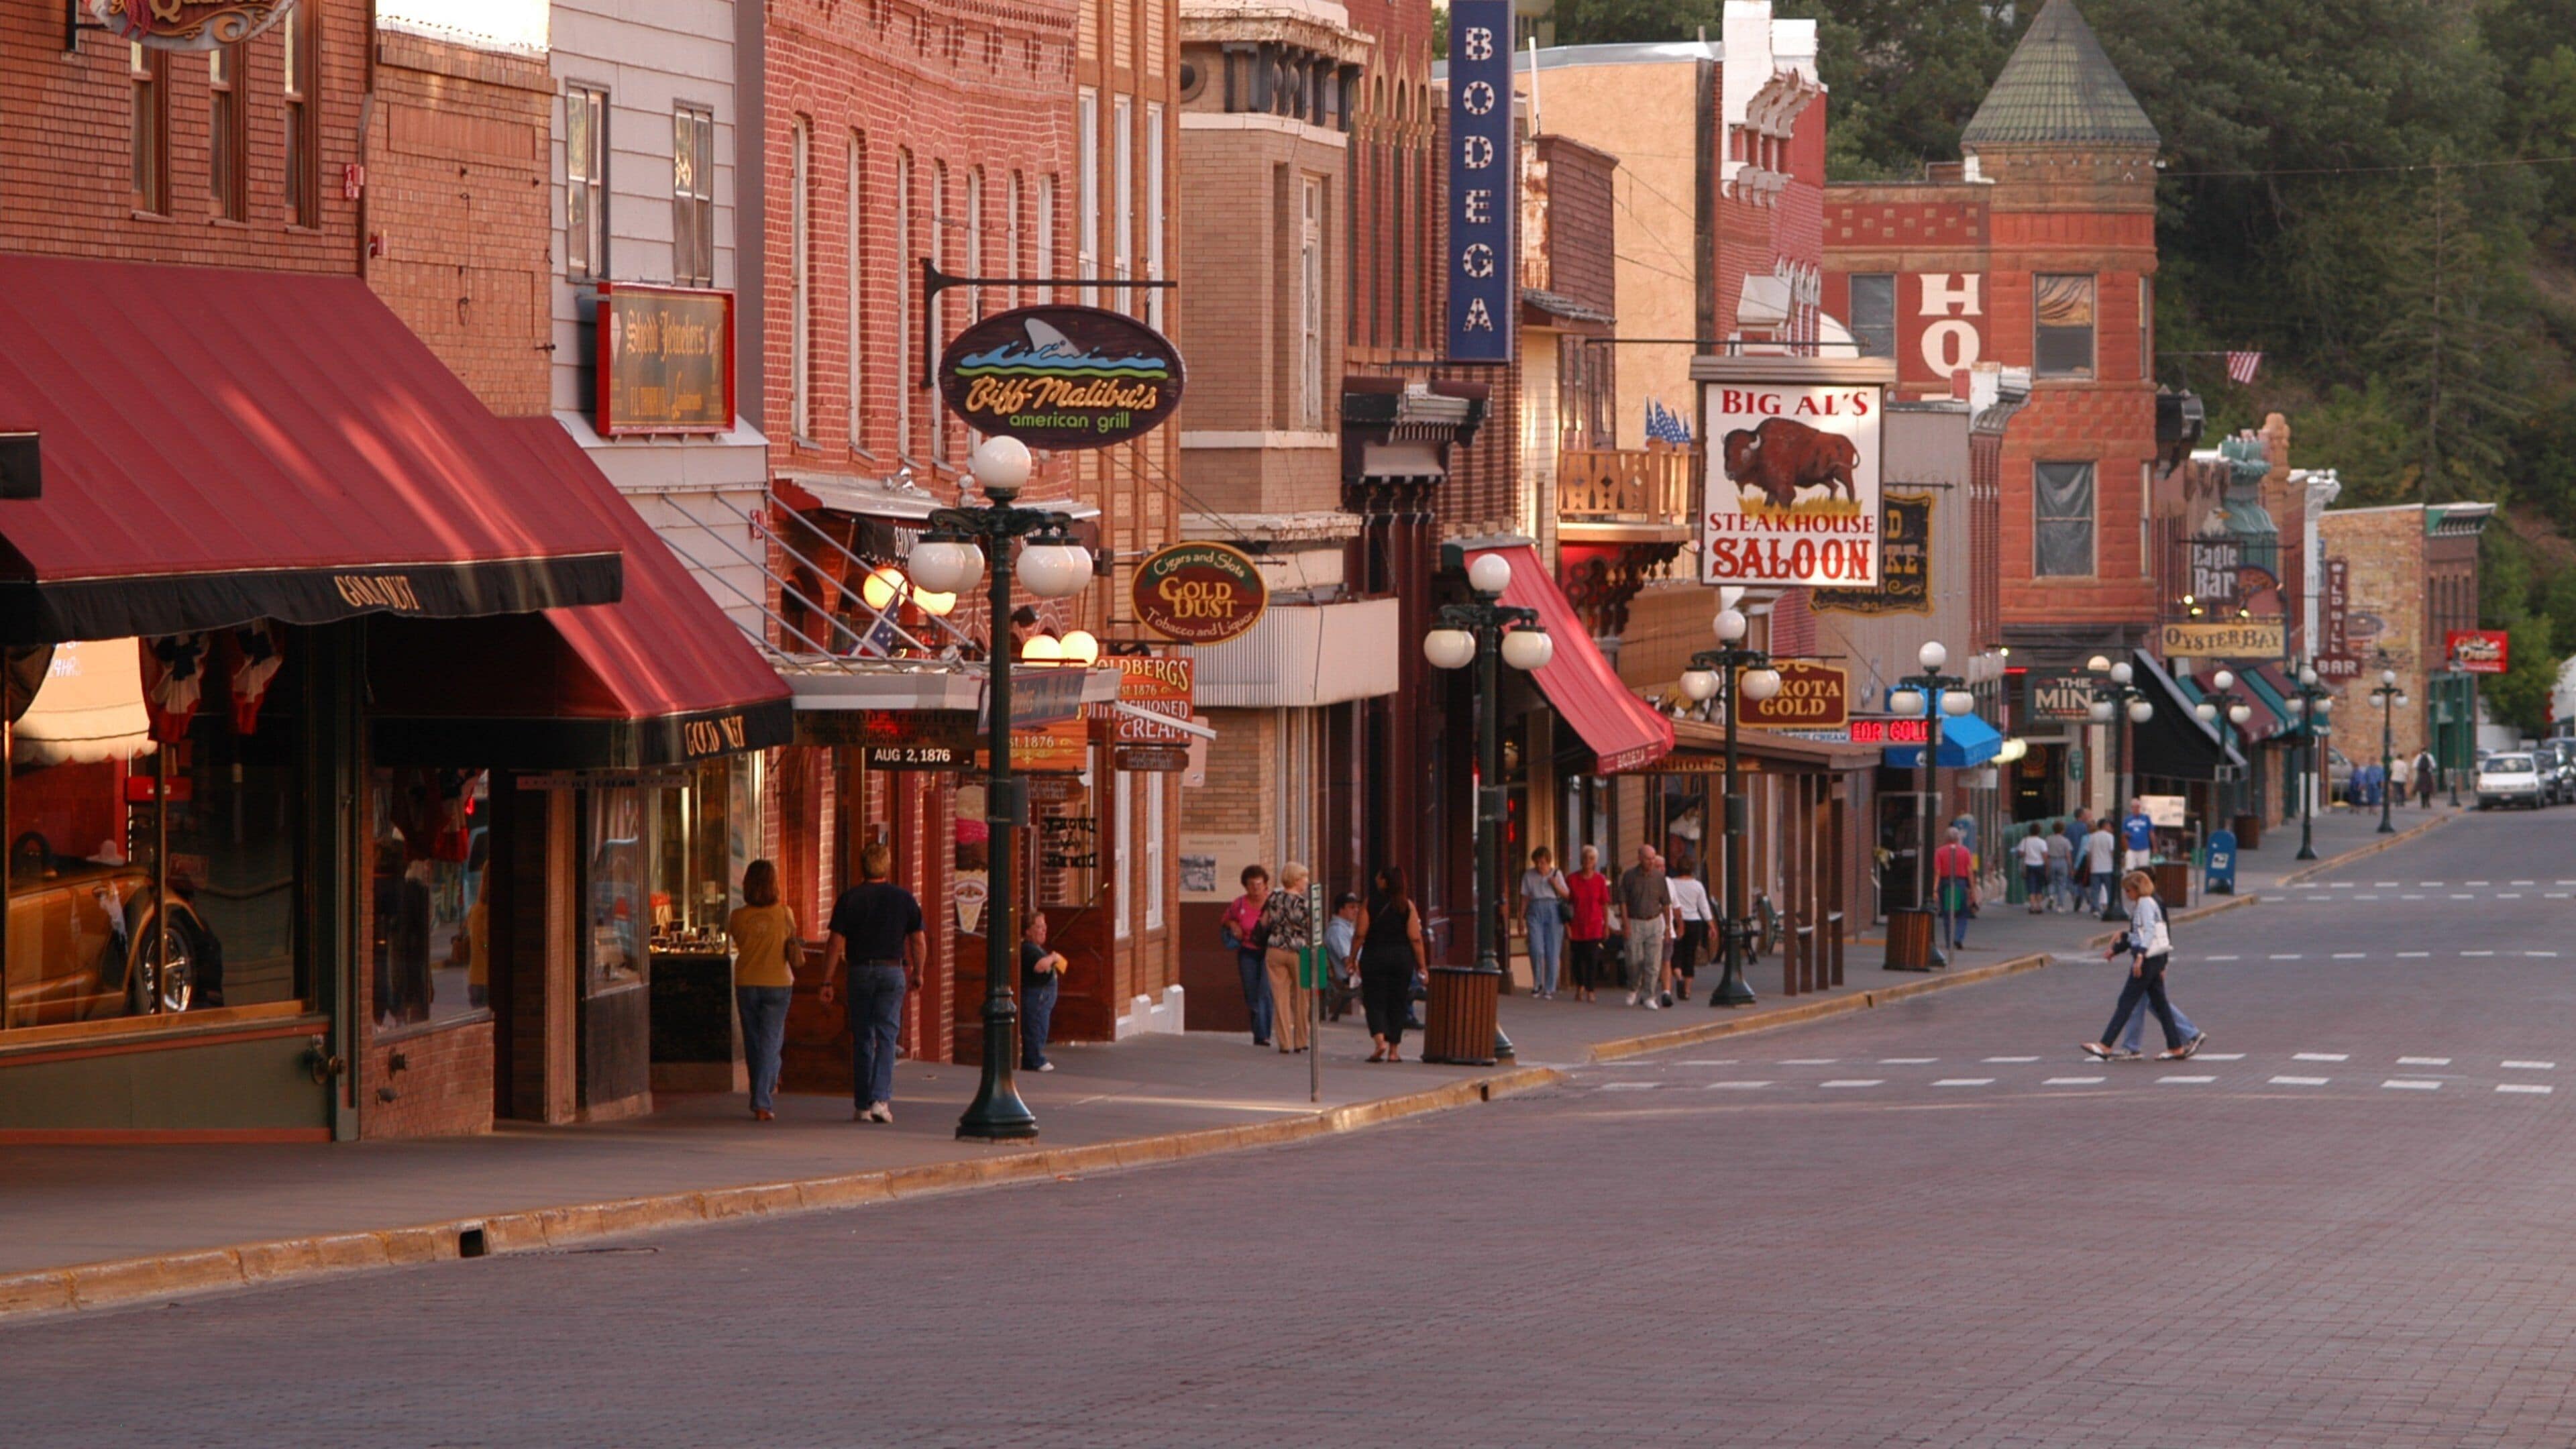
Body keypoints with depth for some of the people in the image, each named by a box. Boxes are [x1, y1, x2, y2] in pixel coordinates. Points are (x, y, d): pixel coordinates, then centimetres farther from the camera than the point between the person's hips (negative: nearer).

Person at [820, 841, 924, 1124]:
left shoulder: (849, 899, -2)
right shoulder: (904, 898, 1)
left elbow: (836, 945, -5)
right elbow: (918, 942, 5)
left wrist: (828, 982, -1)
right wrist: (917, 973, 20)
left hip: (860, 971, 0)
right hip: (893, 971, 0)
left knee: (862, 1039, 8)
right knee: (887, 1036, -1)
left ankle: (862, 1105, 10)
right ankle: (880, 1099, -17)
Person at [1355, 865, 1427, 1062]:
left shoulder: (1370, 902, -5)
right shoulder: (1407, 905, -1)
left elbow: (1361, 935, -7)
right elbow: (1416, 938, -5)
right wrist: (1422, 965, 0)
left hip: (1374, 957, -2)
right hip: (1402, 957, 2)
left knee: (1375, 1001, 2)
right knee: (1397, 1003, 10)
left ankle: (1380, 1040, -20)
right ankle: (1394, 1050, 12)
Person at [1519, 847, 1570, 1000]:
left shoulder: (1557, 874, 10)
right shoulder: (1529, 876, 9)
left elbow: (1566, 895, 10)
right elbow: (1525, 898, 10)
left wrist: (1557, 886, -8)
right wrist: (1521, 918, 6)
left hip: (1554, 912, 0)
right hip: (1535, 911, 0)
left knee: (1552, 952, -2)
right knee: (1536, 949, -15)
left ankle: (1550, 989, 6)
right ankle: (1537, 983, 2)